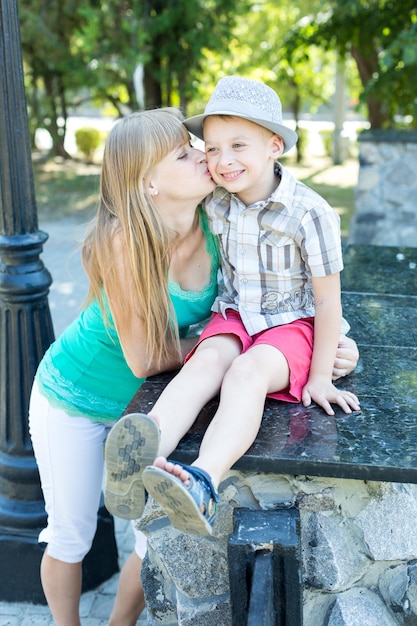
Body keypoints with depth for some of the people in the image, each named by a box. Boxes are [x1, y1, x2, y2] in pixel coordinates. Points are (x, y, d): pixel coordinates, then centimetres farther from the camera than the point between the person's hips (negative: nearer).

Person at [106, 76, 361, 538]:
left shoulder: (309, 213, -17)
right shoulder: (214, 201, -3)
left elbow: (327, 300, -12)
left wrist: (320, 377, -10)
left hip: (292, 325, -4)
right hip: (233, 316, 4)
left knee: (248, 372, -35)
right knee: (208, 361, -29)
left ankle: (203, 483, -57)